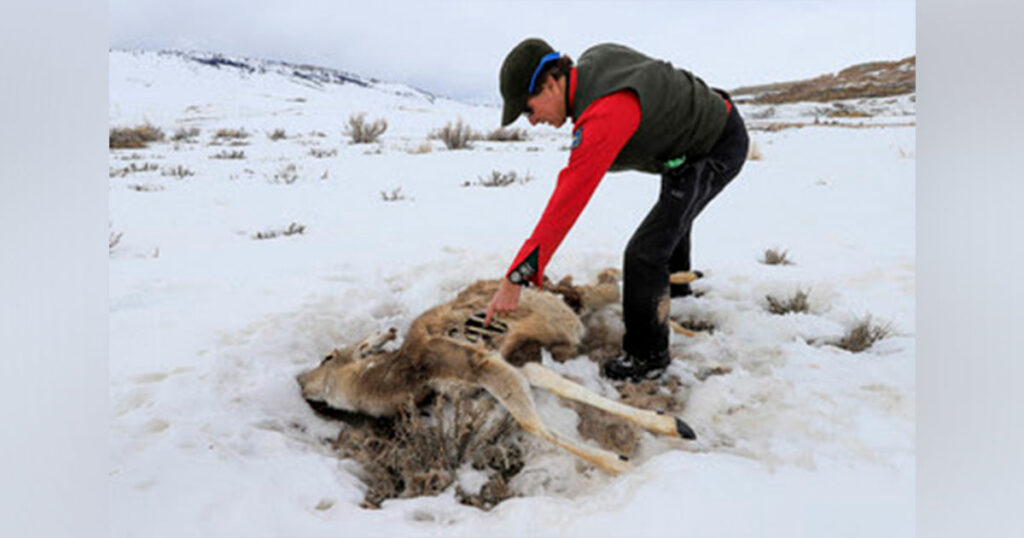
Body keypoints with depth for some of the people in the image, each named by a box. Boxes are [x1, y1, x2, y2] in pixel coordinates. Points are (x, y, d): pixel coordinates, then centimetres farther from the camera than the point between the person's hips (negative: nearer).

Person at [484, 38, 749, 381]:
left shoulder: (604, 115, -38)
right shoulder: (592, 60, -10)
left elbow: (566, 203, -41)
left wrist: (515, 278, -38)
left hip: (715, 153, -10)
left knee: (645, 253, -14)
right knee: (673, 216, 33)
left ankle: (648, 357, 3)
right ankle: (675, 286, 61)